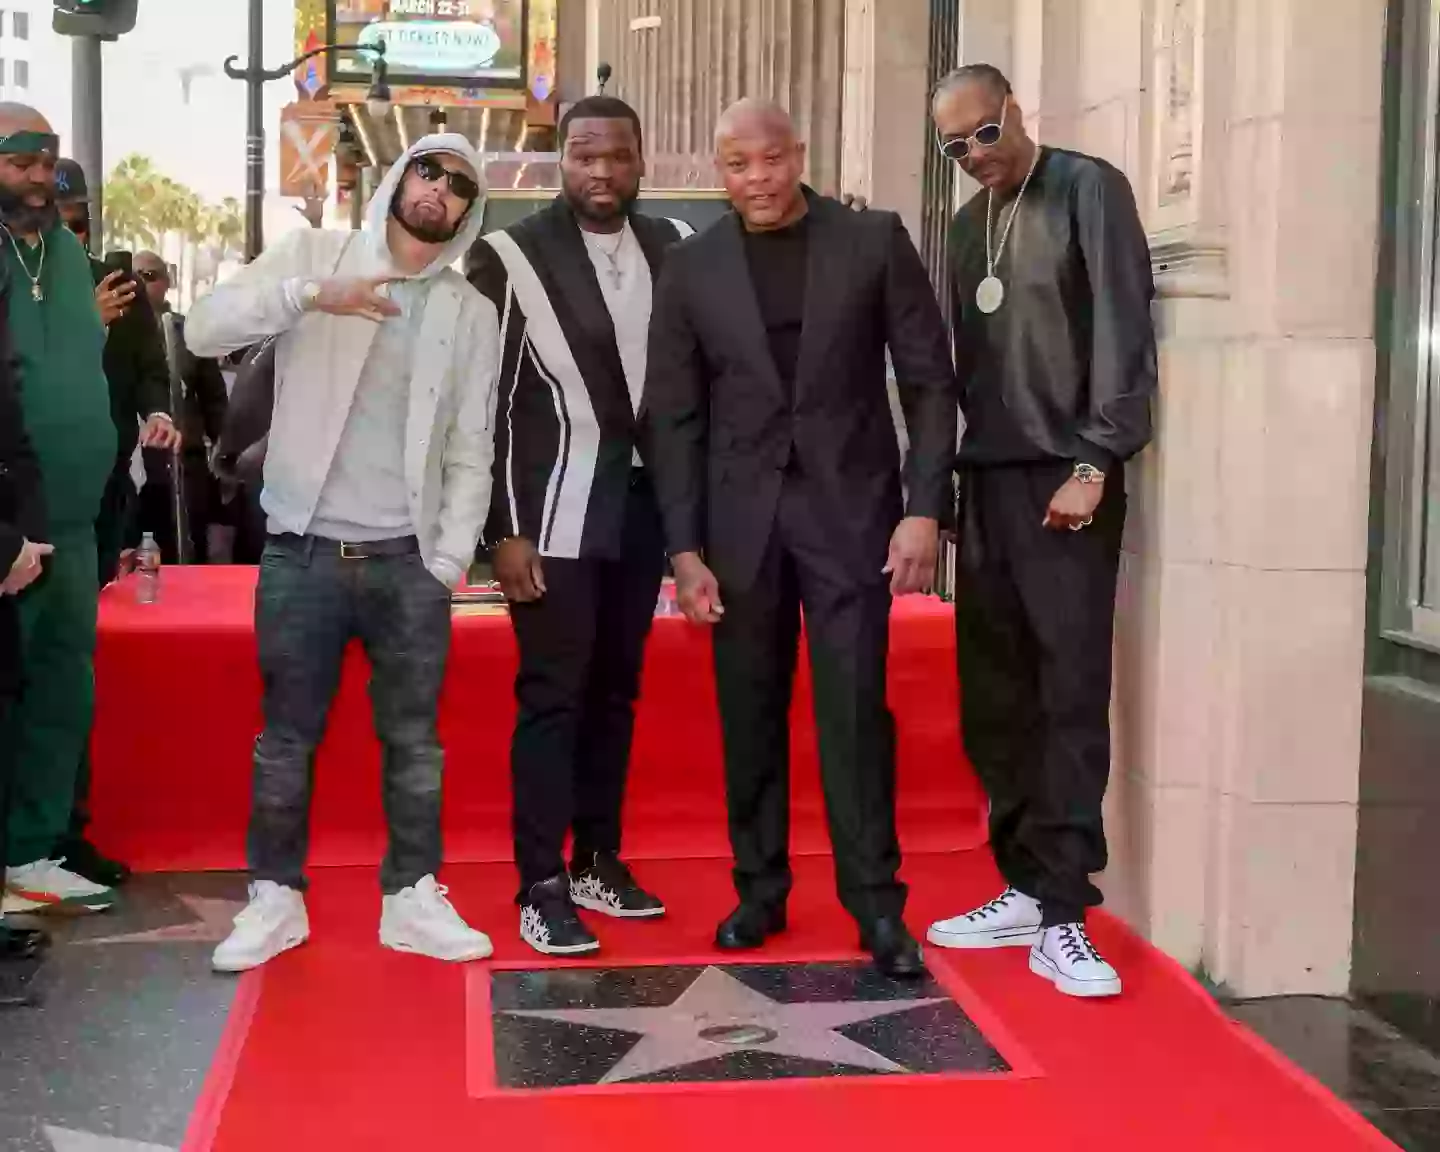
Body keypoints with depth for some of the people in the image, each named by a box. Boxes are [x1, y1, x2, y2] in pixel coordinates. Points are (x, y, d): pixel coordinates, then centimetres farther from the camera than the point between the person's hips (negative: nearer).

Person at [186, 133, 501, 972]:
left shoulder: (474, 313, 7)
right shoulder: (314, 254, 3)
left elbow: (472, 451, 6)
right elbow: (205, 330, -9)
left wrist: (451, 556, -4)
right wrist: (310, 294, -23)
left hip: (408, 558, 1)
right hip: (304, 550, -1)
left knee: (414, 740, 7)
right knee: (287, 738, 7)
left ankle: (412, 898, 19)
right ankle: (277, 898, 19)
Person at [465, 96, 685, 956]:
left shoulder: (678, 249, 5)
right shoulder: (513, 256, -6)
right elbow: (485, 401, -6)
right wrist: (503, 530, -10)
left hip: (642, 505, 4)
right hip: (556, 512, -4)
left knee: (616, 690, 12)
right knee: (552, 695, -1)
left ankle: (600, 862, 25)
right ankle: (542, 888, 6)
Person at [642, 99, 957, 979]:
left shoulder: (875, 241, 0)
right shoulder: (691, 269, 4)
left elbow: (930, 379, 0)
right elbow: (674, 417, 4)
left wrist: (925, 505, -9)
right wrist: (684, 547, -2)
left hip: (849, 507, -2)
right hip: (739, 517, 2)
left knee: (855, 709, -3)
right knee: (749, 715, 8)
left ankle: (877, 903, 6)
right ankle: (760, 889, 21)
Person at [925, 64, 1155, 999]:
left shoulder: (1088, 188, -2)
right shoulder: (970, 223, 16)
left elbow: (1124, 329, -9)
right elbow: (967, 355, 15)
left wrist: (1095, 464, -15)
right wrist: (950, 478, 8)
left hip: (1066, 476, -6)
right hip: (988, 479, 6)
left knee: (1072, 695, -6)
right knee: (996, 695, 6)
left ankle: (1063, 916, -3)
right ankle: (1026, 889, 16)